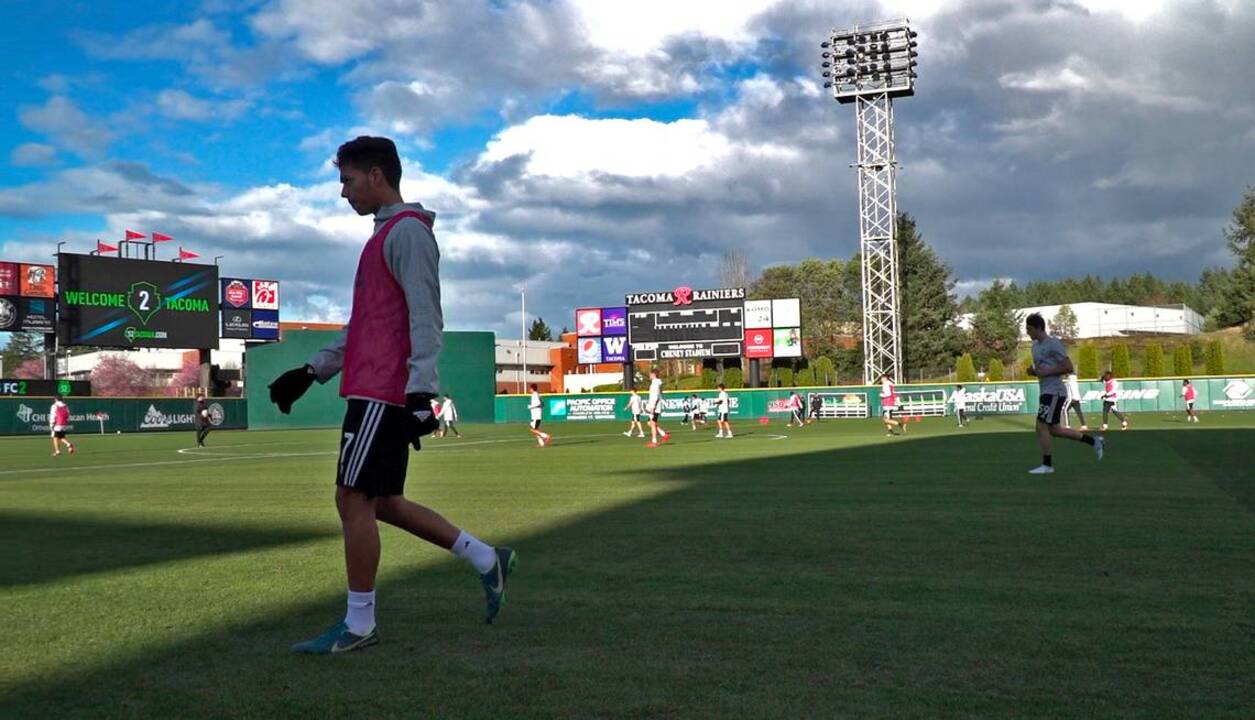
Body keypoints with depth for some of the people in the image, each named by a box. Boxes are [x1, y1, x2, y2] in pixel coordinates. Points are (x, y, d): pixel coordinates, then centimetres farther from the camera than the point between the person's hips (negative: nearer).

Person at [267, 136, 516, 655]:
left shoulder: (407, 231, -8)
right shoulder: (386, 234, 22)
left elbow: (424, 317, -17)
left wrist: (420, 390, -24)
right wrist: (312, 371, 22)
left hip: (383, 392, -10)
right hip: (374, 390, 10)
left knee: (355, 500, -6)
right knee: (380, 503, 12)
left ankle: (358, 625, 3)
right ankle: (486, 559, 18)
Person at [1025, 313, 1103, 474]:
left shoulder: (1053, 344, -13)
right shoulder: (1036, 345, 15)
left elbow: (1068, 368, -15)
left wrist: (1046, 372, -19)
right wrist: (1033, 371, 4)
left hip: (1054, 392, -10)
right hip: (1046, 392, 10)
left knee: (1041, 426, -10)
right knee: (1054, 430, 12)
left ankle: (1047, 465, -1)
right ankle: (1093, 441, 24)